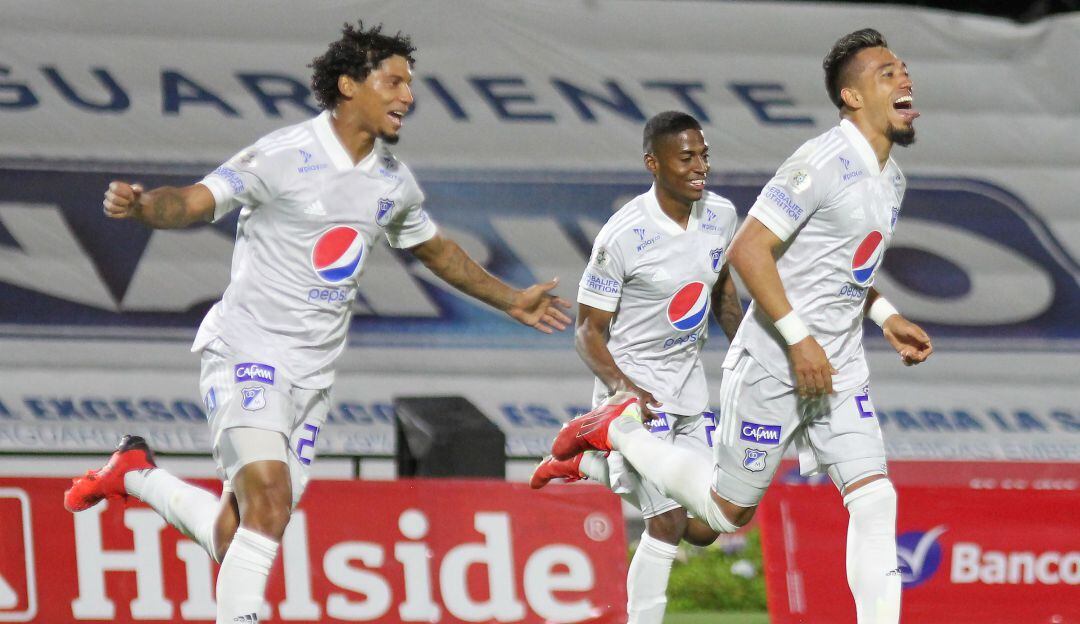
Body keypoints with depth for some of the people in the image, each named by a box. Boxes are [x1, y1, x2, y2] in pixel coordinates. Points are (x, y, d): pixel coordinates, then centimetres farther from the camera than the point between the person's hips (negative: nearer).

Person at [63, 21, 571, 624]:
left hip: (314, 371, 7)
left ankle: (135, 474, 27)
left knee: (234, 538, 3)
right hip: (249, 353, -6)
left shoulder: (395, 182, 10)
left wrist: (512, 300, 35)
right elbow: (194, 201, -18)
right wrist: (140, 205, -39)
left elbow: (437, 249, 28)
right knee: (269, 506, -25)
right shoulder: (285, 156, -11)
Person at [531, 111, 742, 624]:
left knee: (703, 529, 9)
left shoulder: (720, 216, -2)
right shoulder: (623, 236, -21)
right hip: (635, 387, -7)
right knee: (668, 524, -13)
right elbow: (588, 332, -14)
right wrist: (623, 386, -30)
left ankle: (590, 464, 27)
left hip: (689, 387, 7)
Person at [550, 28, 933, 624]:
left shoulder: (890, 180, 11)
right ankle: (620, 431, 26)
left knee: (874, 500, -7)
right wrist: (799, 338, -25)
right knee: (729, 510, 6)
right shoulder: (823, 164, -19)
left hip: (839, 370, 7)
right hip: (773, 367, -7)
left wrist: (885, 315, 12)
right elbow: (748, 249, -22)